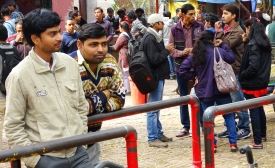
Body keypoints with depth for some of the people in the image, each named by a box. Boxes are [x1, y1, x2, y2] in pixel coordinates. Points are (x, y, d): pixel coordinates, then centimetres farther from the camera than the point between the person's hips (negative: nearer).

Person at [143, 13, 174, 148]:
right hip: (155, 76, -11)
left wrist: (166, 51, 5)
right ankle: (153, 138, -1)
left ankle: (158, 133, 25)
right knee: (153, 108, -6)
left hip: (158, 76, 11)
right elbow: (154, 59, -23)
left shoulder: (154, 37, 14)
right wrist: (167, 50, -13)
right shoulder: (150, 39, -18)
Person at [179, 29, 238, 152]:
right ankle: (233, 143, 9)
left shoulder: (195, 55, -1)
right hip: (221, 90, -2)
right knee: (229, 116, 10)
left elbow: (183, 70, -2)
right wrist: (223, 45, 13)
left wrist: (194, 76, 8)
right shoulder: (219, 52, -12)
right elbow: (231, 58, 6)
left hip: (204, 91, 2)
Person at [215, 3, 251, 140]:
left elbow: (225, 45, -22)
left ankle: (244, 128, 8)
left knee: (237, 101, -2)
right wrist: (218, 32, 0)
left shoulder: (237, 31, -13)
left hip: (234, 70, -9)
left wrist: (218, 32, -13)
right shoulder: (226, 30, 14)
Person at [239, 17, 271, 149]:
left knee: (254, 111, -4)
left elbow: (253, 66, -26)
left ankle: (257, 142, 0)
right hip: (262, 82, 9)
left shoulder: (253, 44, -19)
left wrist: (241, 75, -11)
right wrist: (246, 42, 5)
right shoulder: (265, 43, 7)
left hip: (252, 84, -9)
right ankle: (262, 135, 34)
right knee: (260, 109, 21)